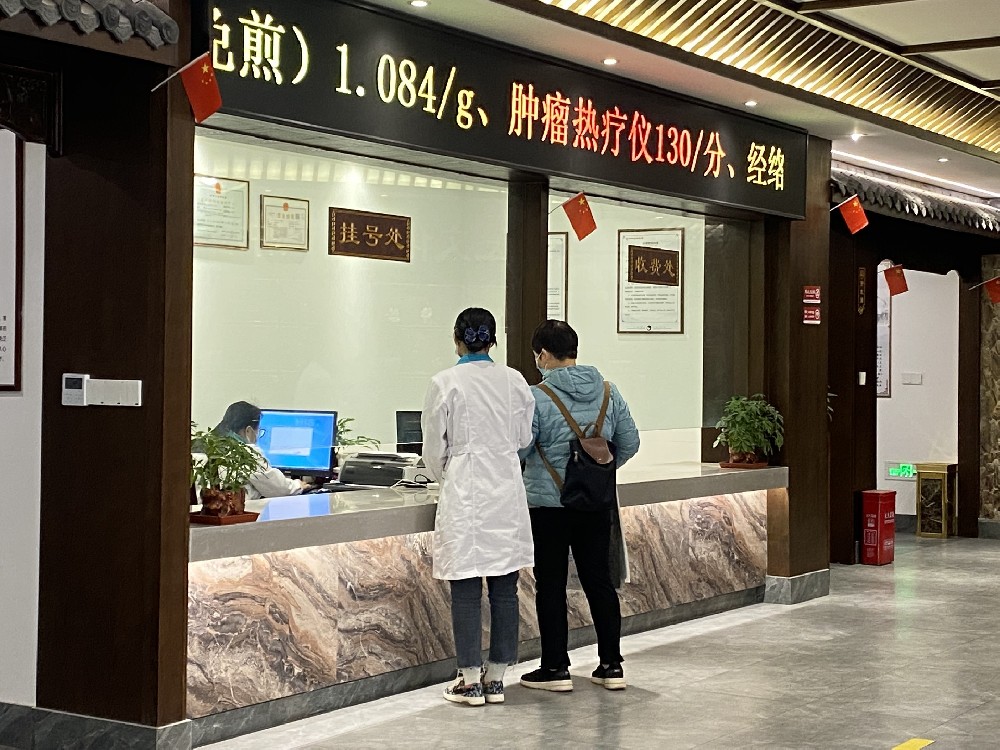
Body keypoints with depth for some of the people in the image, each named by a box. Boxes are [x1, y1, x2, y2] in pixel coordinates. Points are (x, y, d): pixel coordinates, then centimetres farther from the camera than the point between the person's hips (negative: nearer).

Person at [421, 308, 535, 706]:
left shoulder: (445, 383, -8)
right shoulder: (514, 381, 2)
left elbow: (434, 449, -1)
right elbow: (524, 439, 11)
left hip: (465, 493, -4)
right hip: (507, 492, 4)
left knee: (466, 588, 2)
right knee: (504, 587, 8)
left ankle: (470, 681, 5)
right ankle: (496, 677, 14)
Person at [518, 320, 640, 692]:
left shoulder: (537, 397, -13)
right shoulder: (608, 392, 4)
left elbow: (518, 449, -15)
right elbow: (629, 443, 7)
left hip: (549, 502, -5)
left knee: (551, 584, 4)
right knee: (599, 580, 11)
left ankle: (555, 667, 9)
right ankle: (612, 665, 15)